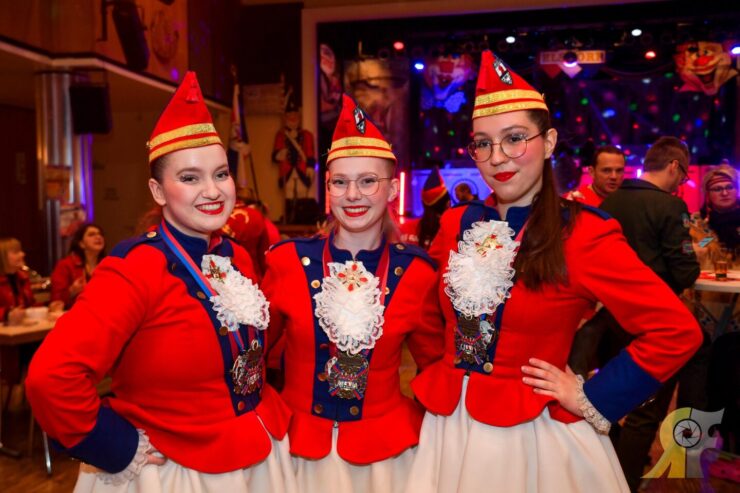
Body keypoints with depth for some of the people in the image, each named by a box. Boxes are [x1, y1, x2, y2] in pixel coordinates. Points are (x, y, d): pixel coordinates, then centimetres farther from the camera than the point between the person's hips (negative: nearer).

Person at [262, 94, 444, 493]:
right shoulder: (286, 260, -9)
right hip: (300, 443, 0)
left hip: (384, 445, 0)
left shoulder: (416, 273, -9)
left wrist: (426, 422, 0)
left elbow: (434, 364, 6)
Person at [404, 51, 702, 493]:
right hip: (450, 425, 5)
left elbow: (677, 332, -15)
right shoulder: (456, 224, 0)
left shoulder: (585, 235, -15)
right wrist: (443, 371, 7)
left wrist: (593, 400, -14)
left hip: (535, 433, -4)